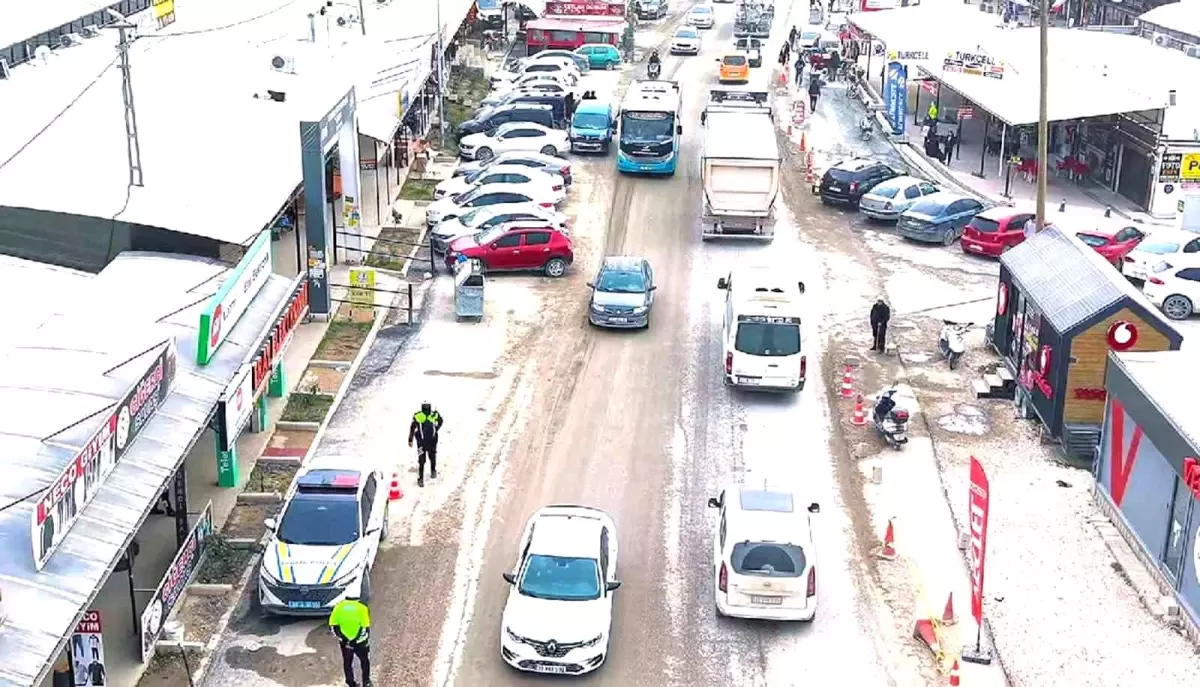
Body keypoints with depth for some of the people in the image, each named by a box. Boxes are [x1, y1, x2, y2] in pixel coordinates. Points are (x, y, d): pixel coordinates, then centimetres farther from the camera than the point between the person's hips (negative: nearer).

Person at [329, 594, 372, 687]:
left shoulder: (339, 606, -6)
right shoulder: (362, 608, -14)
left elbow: (332, 626, -7)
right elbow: (365, 628, -19)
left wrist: (342, 637, -6)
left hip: (344, 642, 2)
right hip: (360, 643, -2)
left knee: (347, 663, 21)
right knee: (364, 661, 23)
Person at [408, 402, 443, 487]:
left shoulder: (434, 414, -8)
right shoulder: (417, 416, -15)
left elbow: (440, 421, 13)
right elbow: (412, 428, -7)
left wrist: (436, 429, 3)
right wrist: (410, 440, -6)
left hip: (432, 440, 3)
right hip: (421, 441, -3)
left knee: (432, 456, 22)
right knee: (421, 460, -6)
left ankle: (433, 471, 48)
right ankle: (420, 478, 3)